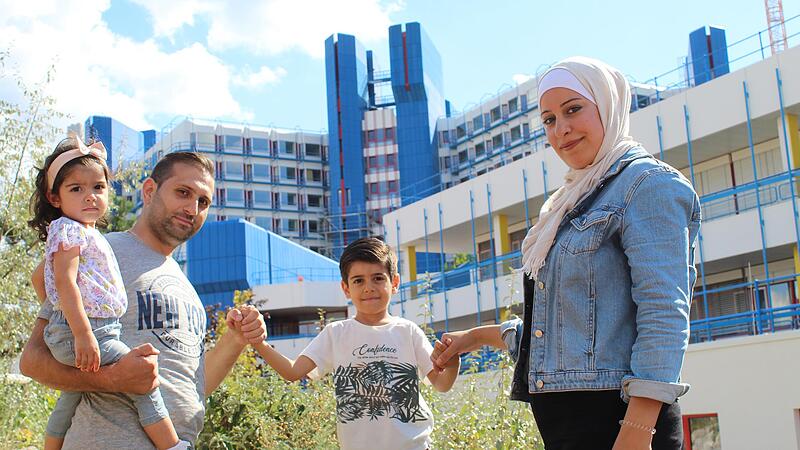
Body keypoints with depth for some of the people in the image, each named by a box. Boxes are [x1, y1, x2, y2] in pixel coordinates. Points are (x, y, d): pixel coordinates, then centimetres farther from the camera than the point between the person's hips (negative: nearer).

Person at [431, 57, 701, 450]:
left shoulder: (648, 183, -7)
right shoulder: (575, 203, 19)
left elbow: (664, 315, -17)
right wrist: (477, 337, 27)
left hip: (613, 417, -8)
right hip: (560, 417, 8)